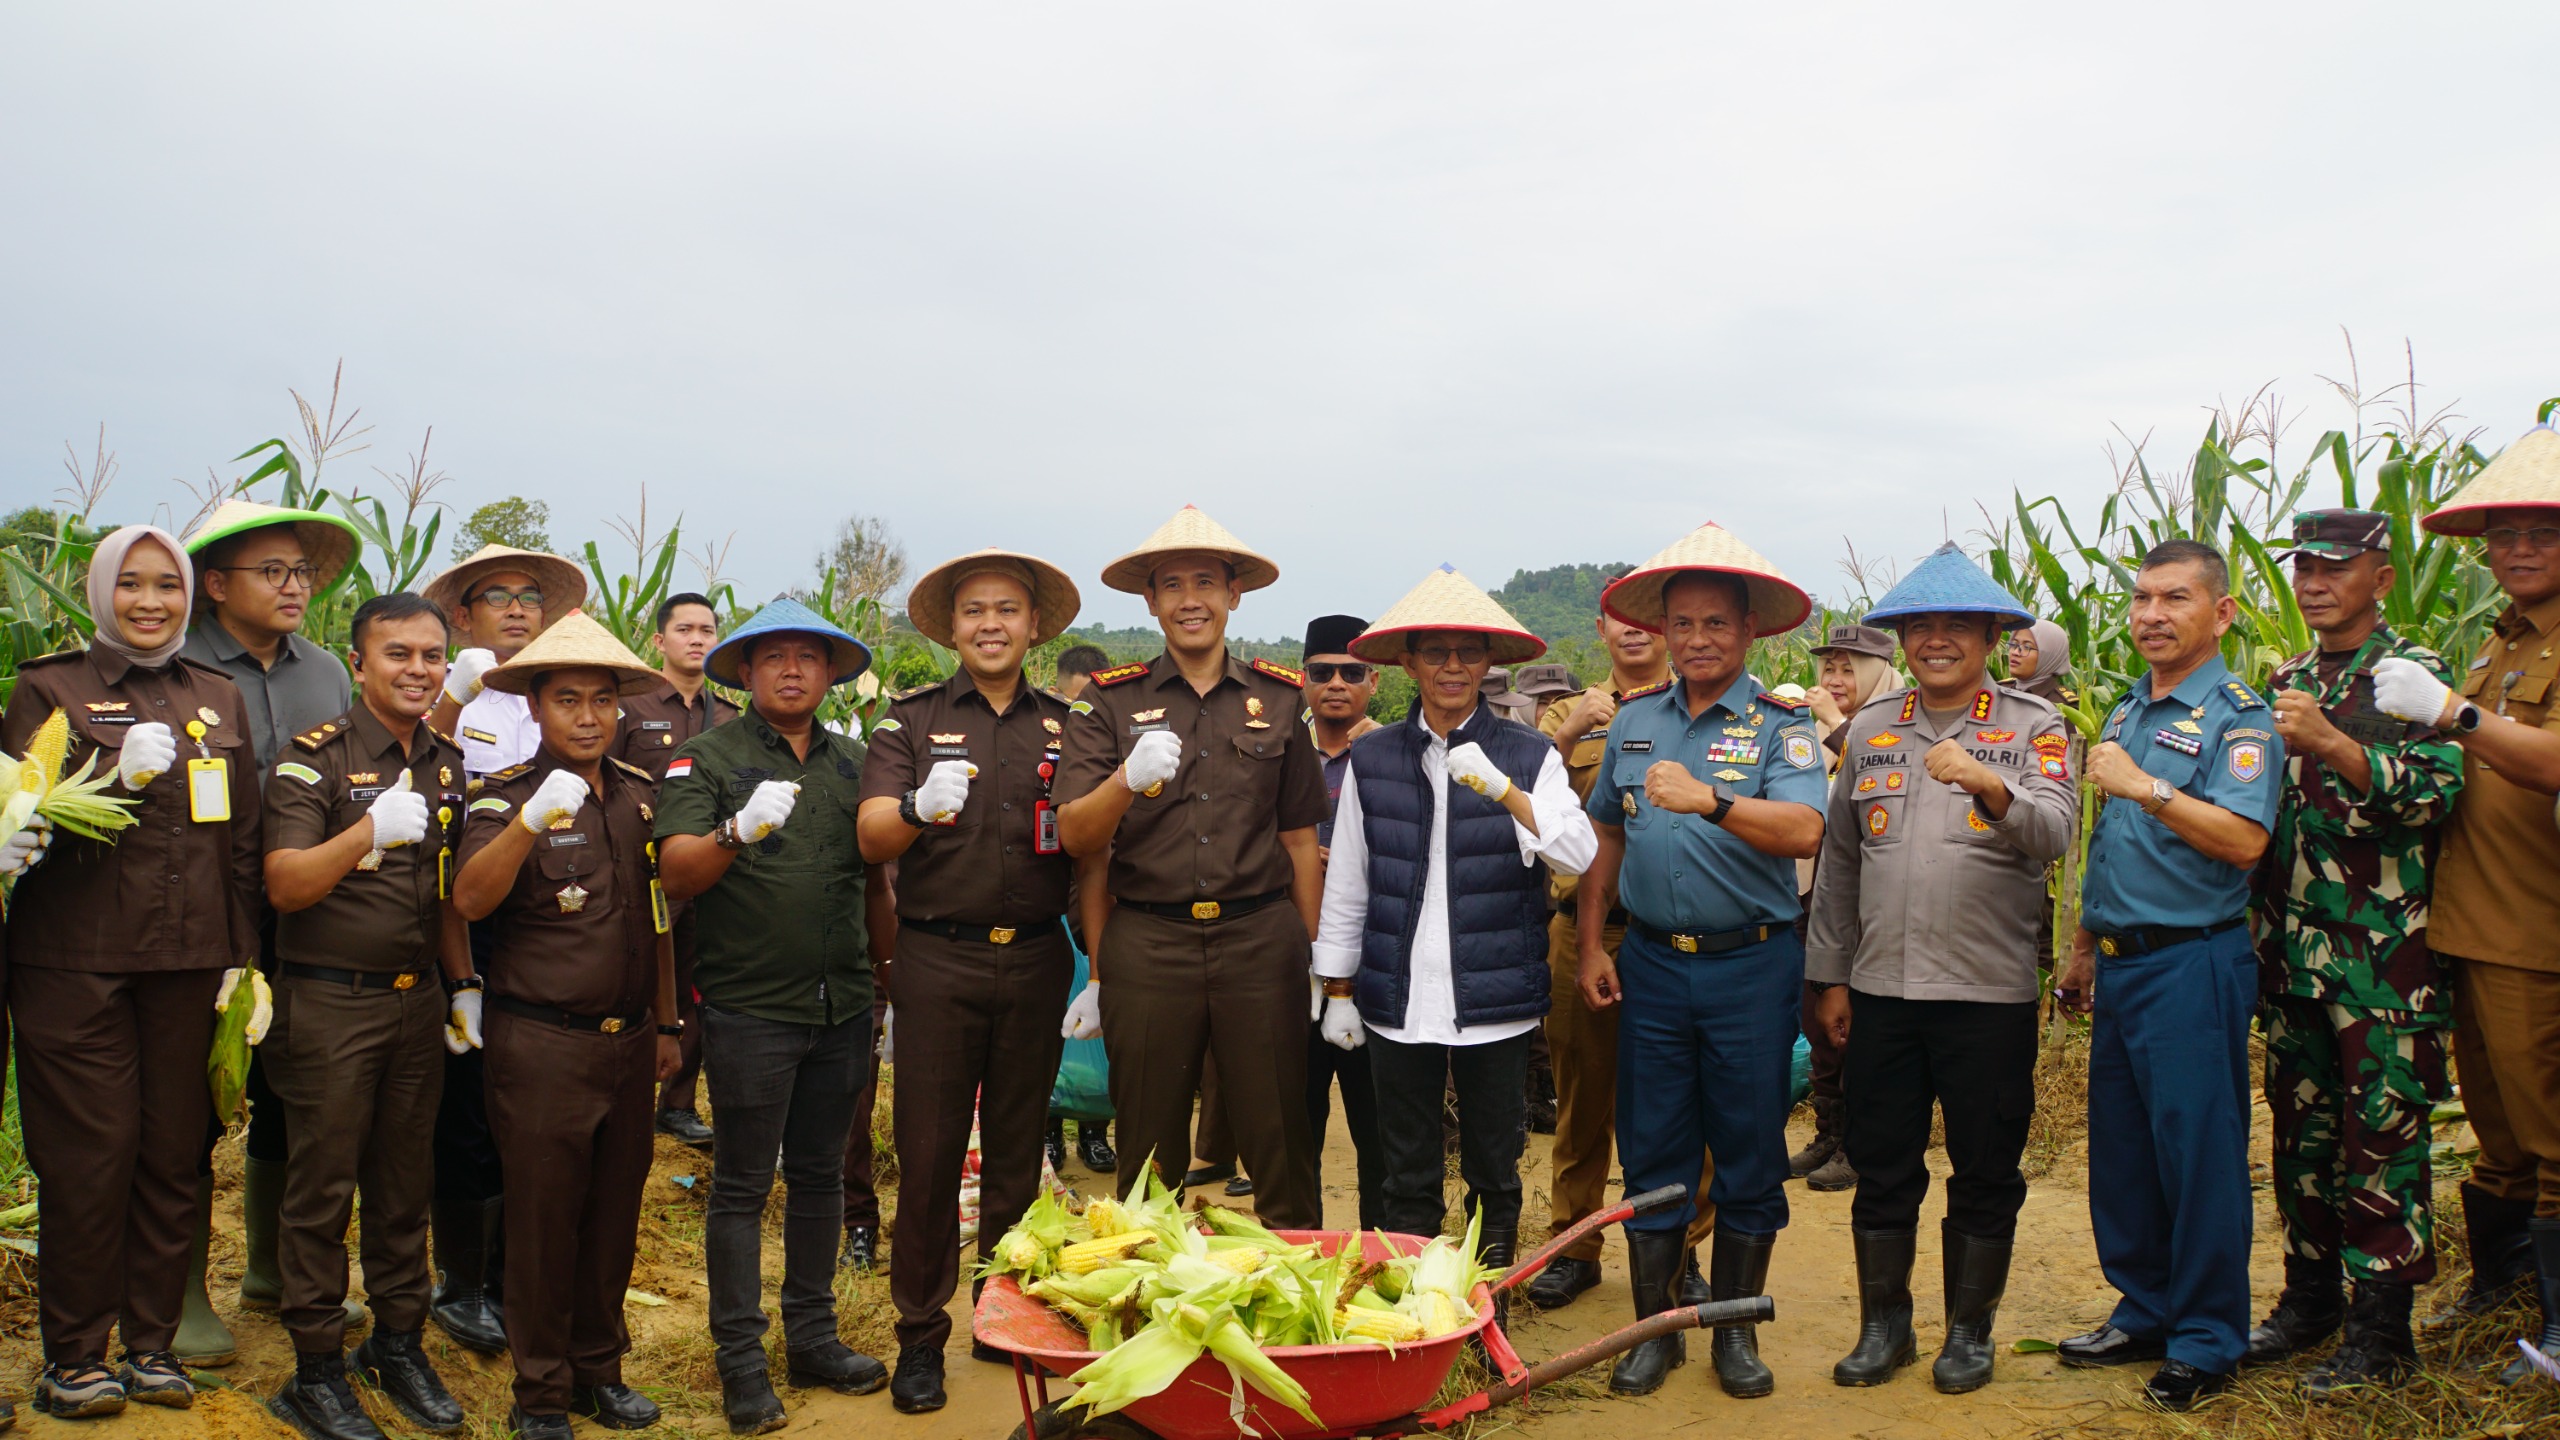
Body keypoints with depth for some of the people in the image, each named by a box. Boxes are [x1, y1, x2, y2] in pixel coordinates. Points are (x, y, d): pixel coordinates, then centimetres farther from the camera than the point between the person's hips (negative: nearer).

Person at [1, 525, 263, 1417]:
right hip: (76, 961, -3)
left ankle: (152, 1342, 19)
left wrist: (241, 957, 9)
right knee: (88, 1157, -1)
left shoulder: (219, 699, 13)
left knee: (174, 1154, 6)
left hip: (188, 962, 3)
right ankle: (72, 1355, 14)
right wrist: (117, 775, -17)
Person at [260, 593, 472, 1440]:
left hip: (417, 999, 5)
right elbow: (285, 886, -18)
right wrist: (368, 831, -32)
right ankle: (316, 1370, 16)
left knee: (406, 1179, 13)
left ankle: (398, 1343, 27)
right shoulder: (317, 756, -9)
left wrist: (464, 982, 15)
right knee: (323, 1186, 3)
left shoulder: (446, 762, 9)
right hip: (330, 1001, -5)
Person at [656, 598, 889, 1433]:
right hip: (750, 1009, -4)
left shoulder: (854, 760, 12)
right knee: (742, 1187, 4)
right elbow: (678, 875, -13)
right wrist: (737, 832, -32)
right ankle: (740, 1358, 14)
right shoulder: (708, 756, -2)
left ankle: (812, 1337, 27)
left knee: (821, 1176, 14)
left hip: (841, 1008, 5)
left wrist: (888, 976, 15)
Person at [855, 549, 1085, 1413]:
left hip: (1036, 959, 2)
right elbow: (872, 840, -8)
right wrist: (919, 807, -30)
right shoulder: (913, 720, 3)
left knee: (1016, 1151, 12)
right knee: (929, 1155, 2)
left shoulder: (1062, 726, 9)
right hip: (939, 960, -2)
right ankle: (920, 1335, 16)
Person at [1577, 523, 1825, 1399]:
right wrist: (1591, 946, 10)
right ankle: (1655, 1328, 22)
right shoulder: (1634, 721, 7)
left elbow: (1803, 831, -23)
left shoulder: (1781, 726, -6)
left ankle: (1736, 1330, 24)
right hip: (1651, 964, 3)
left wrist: (1709, 801, -38)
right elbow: (1605, 837, 15)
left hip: (1751, 968, -3)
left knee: (1750, 1154, 8)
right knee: (1651, 1152, 9)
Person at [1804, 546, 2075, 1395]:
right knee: (1883, 1167, 11)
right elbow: (1838, 860, 11)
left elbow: (2055, 833, -17)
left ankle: (1970, 1328, 27)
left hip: (1991, 996, -2)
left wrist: (1989, 784, -36)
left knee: (1985, 1173, 9)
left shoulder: (2032, 728, 0)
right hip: (1881, 991, 3)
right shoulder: (1869, 730, 9)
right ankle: (1885, 1324, 27)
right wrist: (1829, 975, 10)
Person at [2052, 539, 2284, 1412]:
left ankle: (2207, 1345, 12)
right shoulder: (2126, 714, 15)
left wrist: (2145, 786, -25)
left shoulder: (2238, 719, -9)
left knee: (2199, 1156, 0)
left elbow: (2243, 840, -24)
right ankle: (2146, 1314, 27)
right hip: (2121, 966, 8)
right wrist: (2083, 948, 22)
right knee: (2120, 1152, 13)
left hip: (2192, 965, -8)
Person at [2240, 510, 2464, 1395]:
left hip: (2385, 958, -6)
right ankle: (2309, 1298, 25)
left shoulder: (2415, 674, -3)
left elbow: (2437, 790, -16)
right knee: (2301, 1128, 12)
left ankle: (2382, 1333, 7)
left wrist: (2332, 745, -26)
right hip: (2293, 952, 6)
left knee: (2383, 1137, -2)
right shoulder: (2285, 684, 15)